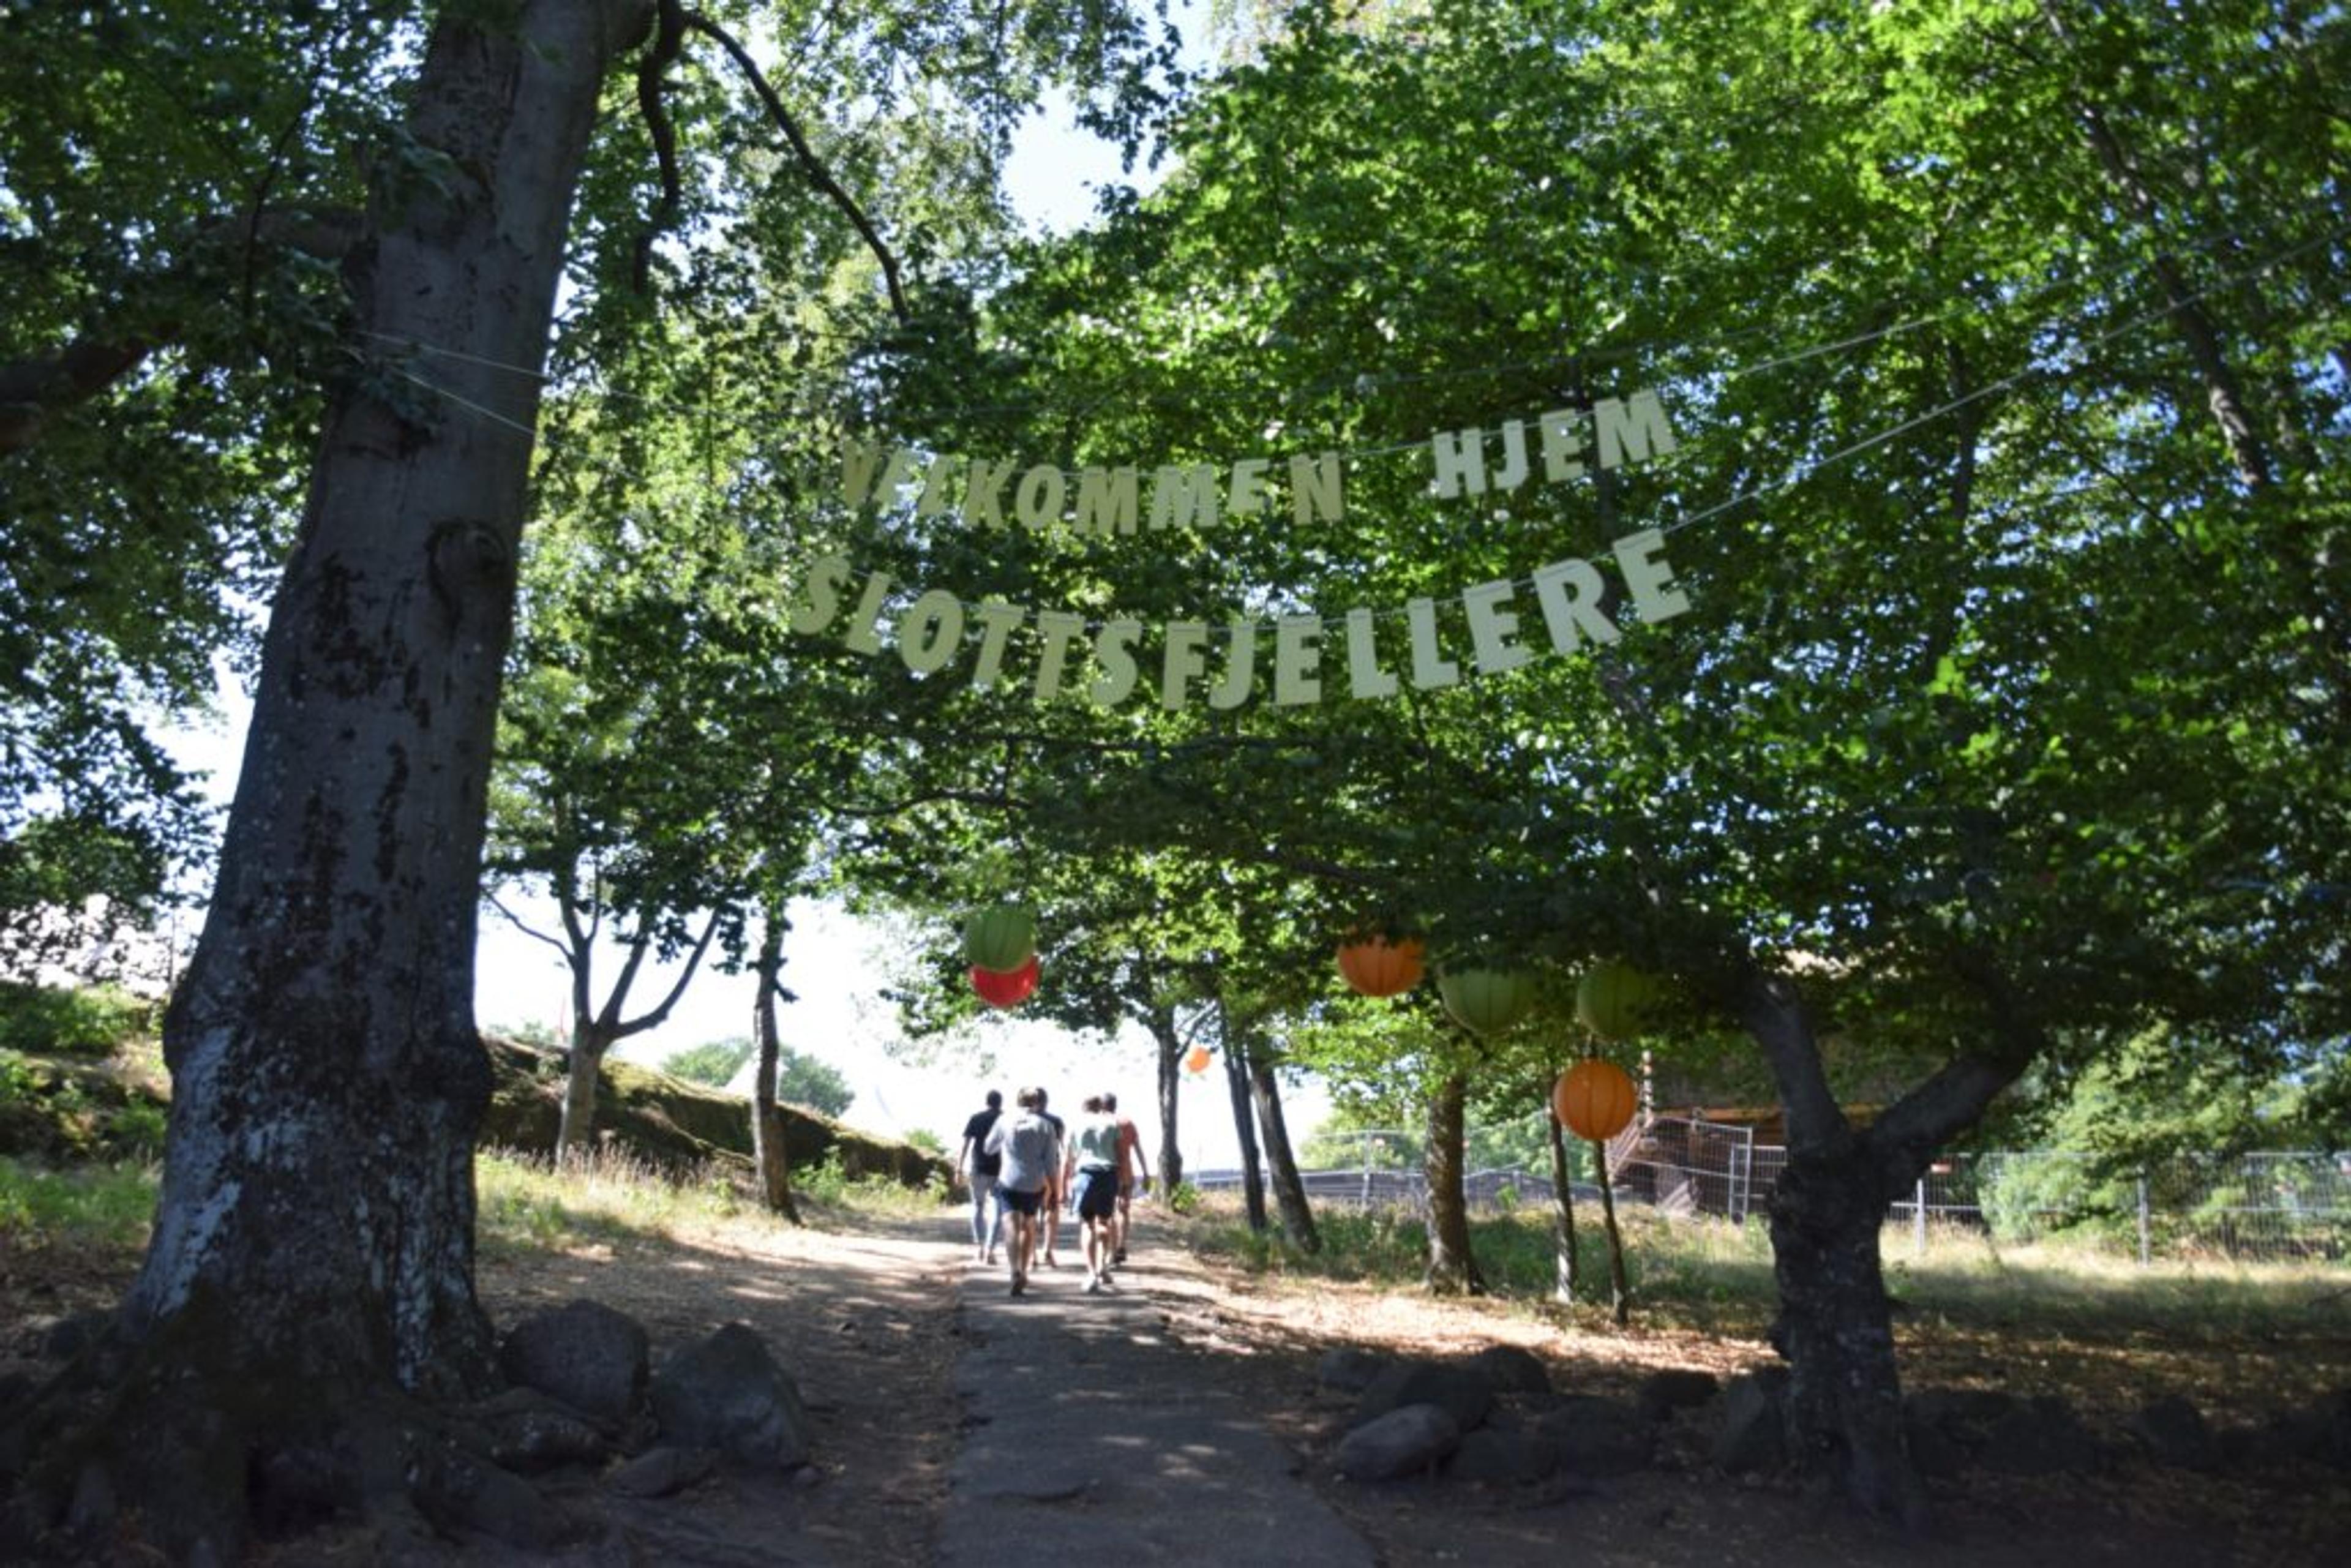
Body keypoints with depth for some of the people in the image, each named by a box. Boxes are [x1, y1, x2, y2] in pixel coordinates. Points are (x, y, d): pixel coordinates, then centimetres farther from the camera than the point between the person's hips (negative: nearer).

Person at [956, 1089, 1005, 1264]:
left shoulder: (976, 1118, 5)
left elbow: (965, 1144, -3)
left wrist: (959, 1168, -3)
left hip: (978, 1170, 1)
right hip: (1000, 1171, -1)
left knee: (978, 1206, 20)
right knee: (997, 1212, 0)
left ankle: (979, 1246, 21)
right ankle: (990, 1249, -12)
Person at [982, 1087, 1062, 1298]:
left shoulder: (1005, 1121, 3)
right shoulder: (1045, 1126, 2)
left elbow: (988, 1148, 15)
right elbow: (1051, 1163, 0)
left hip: (1008, 1183, -1)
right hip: (1035, 1185, 1)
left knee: (1013, 1228, -10)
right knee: (1029, 1228, 20)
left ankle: (1016, 1271, -31)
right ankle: (1023, 1272, 24)